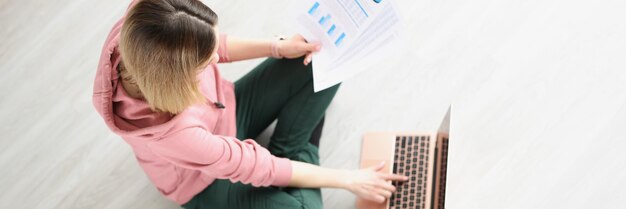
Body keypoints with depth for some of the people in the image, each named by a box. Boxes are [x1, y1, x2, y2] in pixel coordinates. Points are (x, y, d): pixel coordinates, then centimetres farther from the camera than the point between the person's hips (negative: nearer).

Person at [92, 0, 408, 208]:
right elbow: (253, 166, -29)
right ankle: (298, 153, 6)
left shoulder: (147, 31, -29)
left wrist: (279, 48, -12)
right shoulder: (168, 130, -43)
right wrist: (348, 180, -18)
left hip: (227, 109, 6)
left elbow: (216, 46, -3)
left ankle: (288, 151, 5)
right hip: (209, 183, -5)